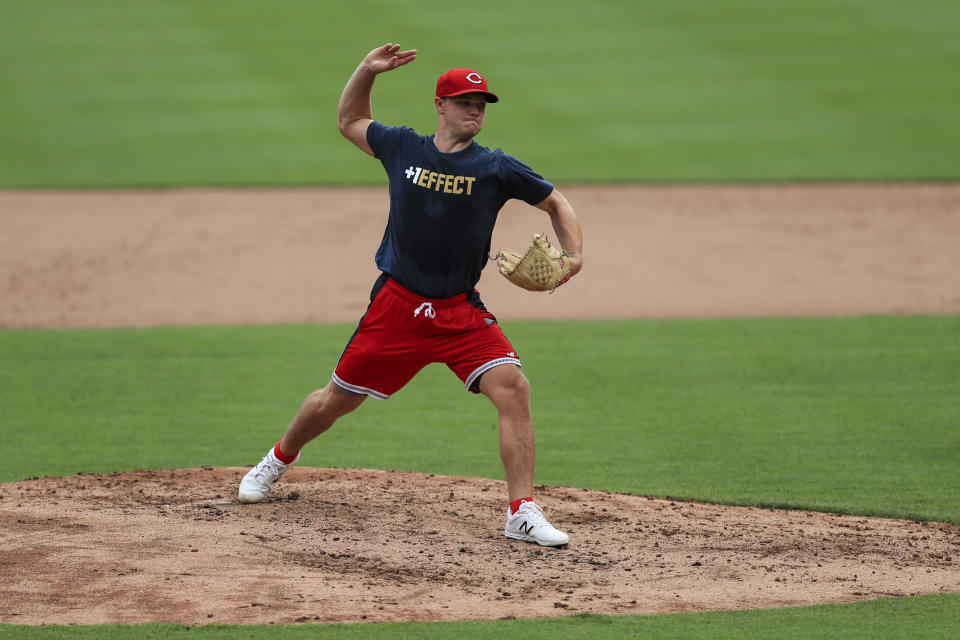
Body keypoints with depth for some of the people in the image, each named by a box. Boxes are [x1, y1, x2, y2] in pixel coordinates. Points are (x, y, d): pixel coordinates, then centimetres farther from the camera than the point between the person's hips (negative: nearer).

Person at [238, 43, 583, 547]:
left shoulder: (496, 168, -2)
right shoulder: (402, 148, 3)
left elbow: (556, 203, 9)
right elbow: (349, 121, 20)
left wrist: (572, 254, -7)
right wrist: (367, 71, 5)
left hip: (462, 312, -1)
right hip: (397, 305, 1)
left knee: (512, 389, -22)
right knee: (336, 400, 9)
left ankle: (523, 513, -19)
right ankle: (280, 459, 41)